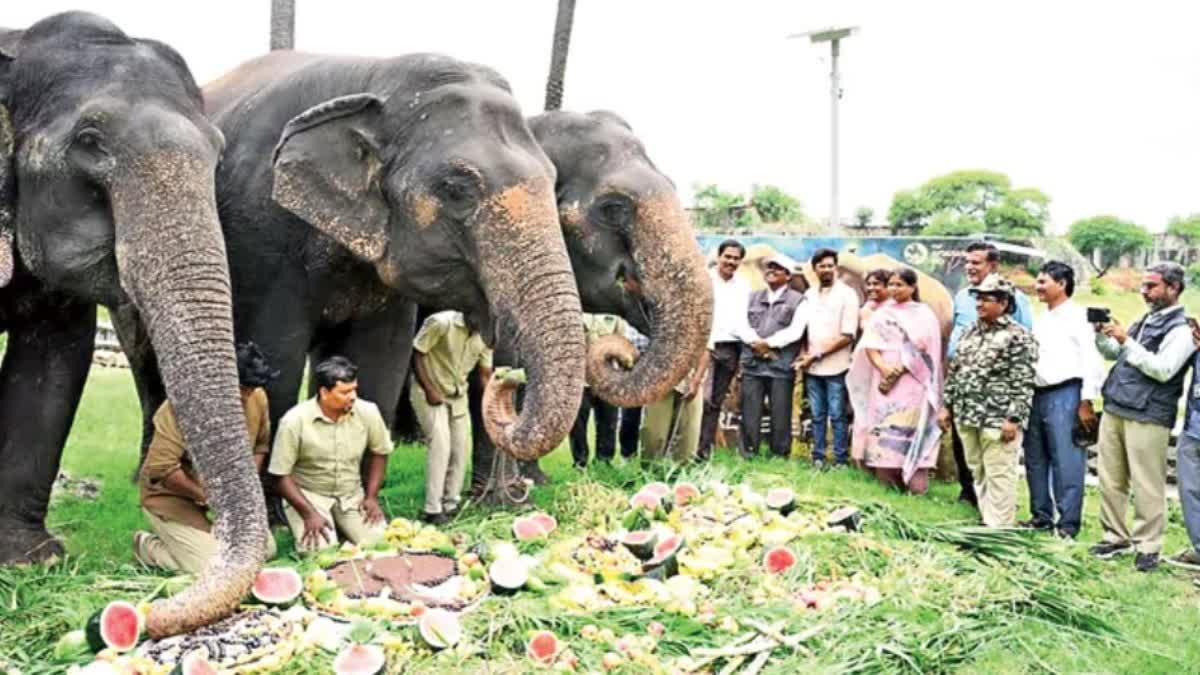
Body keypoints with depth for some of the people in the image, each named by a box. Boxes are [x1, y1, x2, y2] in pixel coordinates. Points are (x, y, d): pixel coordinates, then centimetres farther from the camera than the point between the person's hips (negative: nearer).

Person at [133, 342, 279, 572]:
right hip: (171, 494, -7)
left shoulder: (257, 398, -9)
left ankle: (202, 533, 20)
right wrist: (204, 495, -23)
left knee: (266, 549, 1)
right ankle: (148, 546, 8)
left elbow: (260, 445, 8)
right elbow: (161, 468, -31)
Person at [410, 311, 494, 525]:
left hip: (458, 395, 6)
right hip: (429, 393, -6)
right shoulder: (440, 323, -22)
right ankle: (432, 510, -13)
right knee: (440, 443, -17)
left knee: (460, 448, 1)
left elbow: (485, 375, -1)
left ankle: (450, 504, 13)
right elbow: (416, 355, -16)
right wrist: (429, 390, -20)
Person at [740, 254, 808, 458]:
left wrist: (768, 343, -10)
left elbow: (795, 331, -6)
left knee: (780, 415, 0)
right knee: (750, 413, 2)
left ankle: (779, 456, 9)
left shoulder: (798, 301, 6)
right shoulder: (753, 297, 19)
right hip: (752, 363, 3)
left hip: (781, 366, -3)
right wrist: (756, 343, -8)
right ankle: (747, 455, 10)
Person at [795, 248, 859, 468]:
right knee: (817, 416, 10)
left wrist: (817, 355, -12)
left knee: (837, 416, 0)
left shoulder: (847, 294, -5)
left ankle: (840, 460, 6)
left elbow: (847, 336, -10)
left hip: (835, 367, -4)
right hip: (812, 367, 4)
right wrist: (804, 354, -2)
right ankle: (817, 457, 16)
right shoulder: (809, 294, 10)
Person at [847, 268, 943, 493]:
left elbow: (923, 348, -5)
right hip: (884, 381, 3)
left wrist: (898, 370, -12)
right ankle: (887, 481, 5)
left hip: (912, 383, -3)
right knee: (883, 429, -1)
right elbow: (869, 344, 4)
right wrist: (883, 368, -12)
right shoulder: (881, 313, 13)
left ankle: (915, 484, -8)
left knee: (910, 430, -10)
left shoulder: (924, 314, 4)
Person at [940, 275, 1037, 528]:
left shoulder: (1018, 336, -9)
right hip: (966, 416, 8)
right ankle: (987, 522, 27)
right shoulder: (969, 333, 14)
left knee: (998, 475, -4)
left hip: (998, 420, -8)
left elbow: (1023, 383, -13)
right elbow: (954, 371, 19)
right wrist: (947, 406, 15)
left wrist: (1013, 418, -18)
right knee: (978, 473, 15)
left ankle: (1000, 529, 3)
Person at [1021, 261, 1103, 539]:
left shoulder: (1079, 317, -5)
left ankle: (1068, 523, 1)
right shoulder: (1040, 320, 18)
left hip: (1065, 395, -8)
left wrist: (1086, 402, -15)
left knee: (1067, 462, -5)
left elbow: (1092, 362, -11)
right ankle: (1041, 516, 21)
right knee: (1035, 460, 11)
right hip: (1037, 395, 8)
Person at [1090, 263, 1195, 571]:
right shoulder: (1144, 321, 17)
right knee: (1111, 481, 11)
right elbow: (1115, 353, 24)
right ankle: (1116, 536, 21)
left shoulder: (1181, 329, -7)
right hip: (1114, 410, 7)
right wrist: (1101, 335, 5)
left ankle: (1147, 546, 7)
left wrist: (1126, 340, -19)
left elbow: (1163, 370, -19)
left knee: (1147, 486, -2)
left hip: (1147, 418, -7)